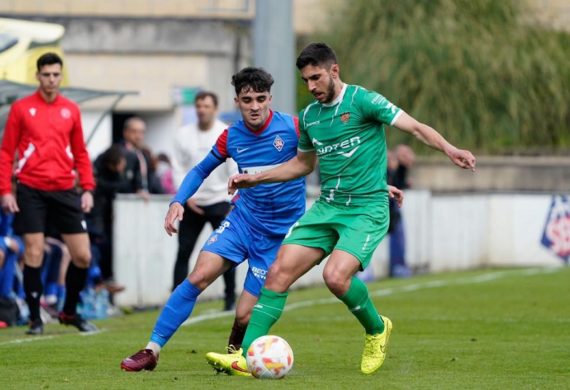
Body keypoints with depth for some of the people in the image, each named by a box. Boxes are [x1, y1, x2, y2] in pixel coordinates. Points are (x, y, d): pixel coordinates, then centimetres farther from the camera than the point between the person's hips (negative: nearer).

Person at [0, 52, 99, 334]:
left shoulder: (71, 110, 10)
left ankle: (69, 311, 20)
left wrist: (87, 189, 5)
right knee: (34, 254, -6)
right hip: (31, 191, -3)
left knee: (83, 256, 0)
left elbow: (80, 153, 15)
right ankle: (35, 318, 5)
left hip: (64, 191, 3)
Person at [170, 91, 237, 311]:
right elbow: (178, 169, 4)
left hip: (219, 202, -2)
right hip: (191, 203, 2)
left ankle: (230, 298, 4)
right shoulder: (184, 134, 4)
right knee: (184, 251, -1)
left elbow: (235, 171, -5)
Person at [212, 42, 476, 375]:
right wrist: (256, 178, 24)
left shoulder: (362, 100, -9)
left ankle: (377, 328, 4)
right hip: (327, 208, 6)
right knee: (280, 271, -8)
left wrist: (449, 149, -32)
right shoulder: (309, 116, 12)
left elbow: (415, 127, -15)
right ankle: (247, 355, -6)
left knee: (336, 276, -26)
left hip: (367, 209, -6)